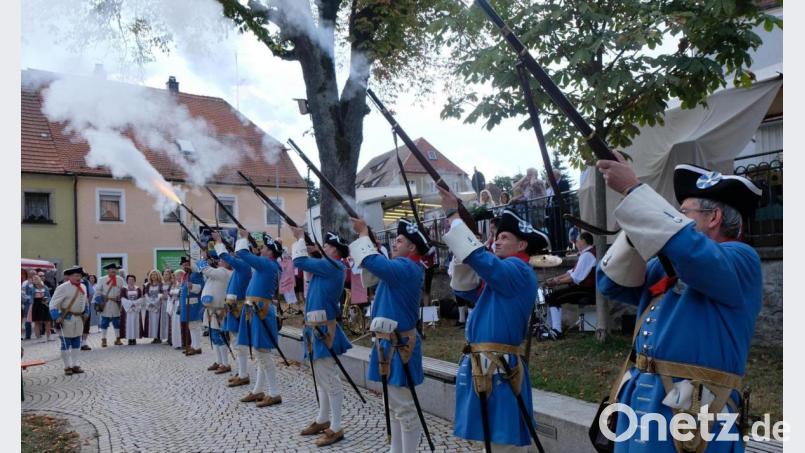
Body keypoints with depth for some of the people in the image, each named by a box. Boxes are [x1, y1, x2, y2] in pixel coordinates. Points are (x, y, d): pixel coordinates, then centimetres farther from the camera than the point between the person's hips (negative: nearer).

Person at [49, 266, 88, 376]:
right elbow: (53, 304, -15)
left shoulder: (83, 287, 8)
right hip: (67, 318, -6)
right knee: (66, 344, 1)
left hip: (79, 318, 7)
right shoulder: (63, 288, -14)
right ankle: (67, 367, 9)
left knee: (76, 343, 11)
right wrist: (57, 317, -21)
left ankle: (75, 365, 19)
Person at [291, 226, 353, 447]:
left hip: (324, 329, -10)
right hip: (316, 327, 10)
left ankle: (336, 428, 2)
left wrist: (300, 238, -3)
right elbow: (306, 262, 22)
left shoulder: (331, 265, -13)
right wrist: (300, 241, 10)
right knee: (322, 378, 18)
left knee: (330, 379, -4)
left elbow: (300, 261, -16)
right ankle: (323, 420, 29)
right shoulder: (327, 267, 15)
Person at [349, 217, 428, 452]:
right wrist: (363, 235, 8)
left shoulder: (406, 268, -18)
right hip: (391, 342, 11)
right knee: (395, 406, 20)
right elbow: (378, 264, 18)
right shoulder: (406, 268, 11)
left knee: (405, 409, -1)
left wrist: (363, 234, -15)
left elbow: (372, 262, -30)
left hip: (399, 345, -11)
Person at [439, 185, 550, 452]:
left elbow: (479, 258, -27)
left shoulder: (517, 270, -12)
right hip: (485, 366, 10)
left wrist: (453, 215, -19)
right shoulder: (504, 274, 18)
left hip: (499, 369, -10)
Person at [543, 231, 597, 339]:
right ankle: (552, 326, 14)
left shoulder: (587, 255, -18)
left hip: (587, 290, -10)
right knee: (554, 294, 11)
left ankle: (556, 331, -14)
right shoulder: (586, 253, 15)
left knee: (553, 297, -14)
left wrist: (557, 282, -14)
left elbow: (575, 278, -23)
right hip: (584, 287, 10)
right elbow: (573, 271, 19)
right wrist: (557, 278, 9)